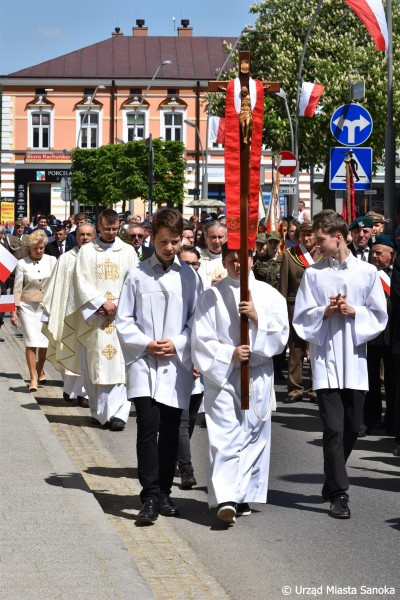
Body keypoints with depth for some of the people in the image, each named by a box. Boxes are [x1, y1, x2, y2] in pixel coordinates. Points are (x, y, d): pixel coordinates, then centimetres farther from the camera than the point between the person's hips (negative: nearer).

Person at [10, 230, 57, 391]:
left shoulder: (52, 261, 0)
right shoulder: (22, 263, -3)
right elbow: (17, 289, -1)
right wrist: (14, 311, -5)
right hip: (28, 306, -1)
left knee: (45, 342, 2)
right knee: (31, 342, -8)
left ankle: (40, 370, 28)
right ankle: (33, 378, -3)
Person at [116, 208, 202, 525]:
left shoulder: (189, 276, 4)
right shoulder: (137, 275, 1)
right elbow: (124, 320, 3)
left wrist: (177, 343, -9)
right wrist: (145, 344, -10)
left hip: (176, 365, 2)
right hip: (144, 365, -2)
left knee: (170, 432, 8)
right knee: (148, 428, -12)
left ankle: (163, 492, 20)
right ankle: (151, 496, -9)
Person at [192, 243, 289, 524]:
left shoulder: (268, 294, 7)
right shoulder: (211, 296, 3)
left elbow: (281, 335, 1)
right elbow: (202, 340, -1)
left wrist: (258, 318, -14)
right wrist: (229, 354, -15)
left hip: (258, 376, 2)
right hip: (222, 375, -2)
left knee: (254, 434, 6)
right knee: (224, 436, -11)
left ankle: (244, 495, 16)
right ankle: (225, 499, -19)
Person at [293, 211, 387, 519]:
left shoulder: (367, 272, 3)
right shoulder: (313, 274, 3)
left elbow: (379, 317, 4)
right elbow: (302, 317, 3)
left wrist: (353, 311, -11)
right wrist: (327, 311, -13)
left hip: (354, 359, 1)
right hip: (326, 359, -1)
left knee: (352, 428, 9)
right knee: (334, 429, -7)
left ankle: (333, 482, 29)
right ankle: (339, 493, -4)